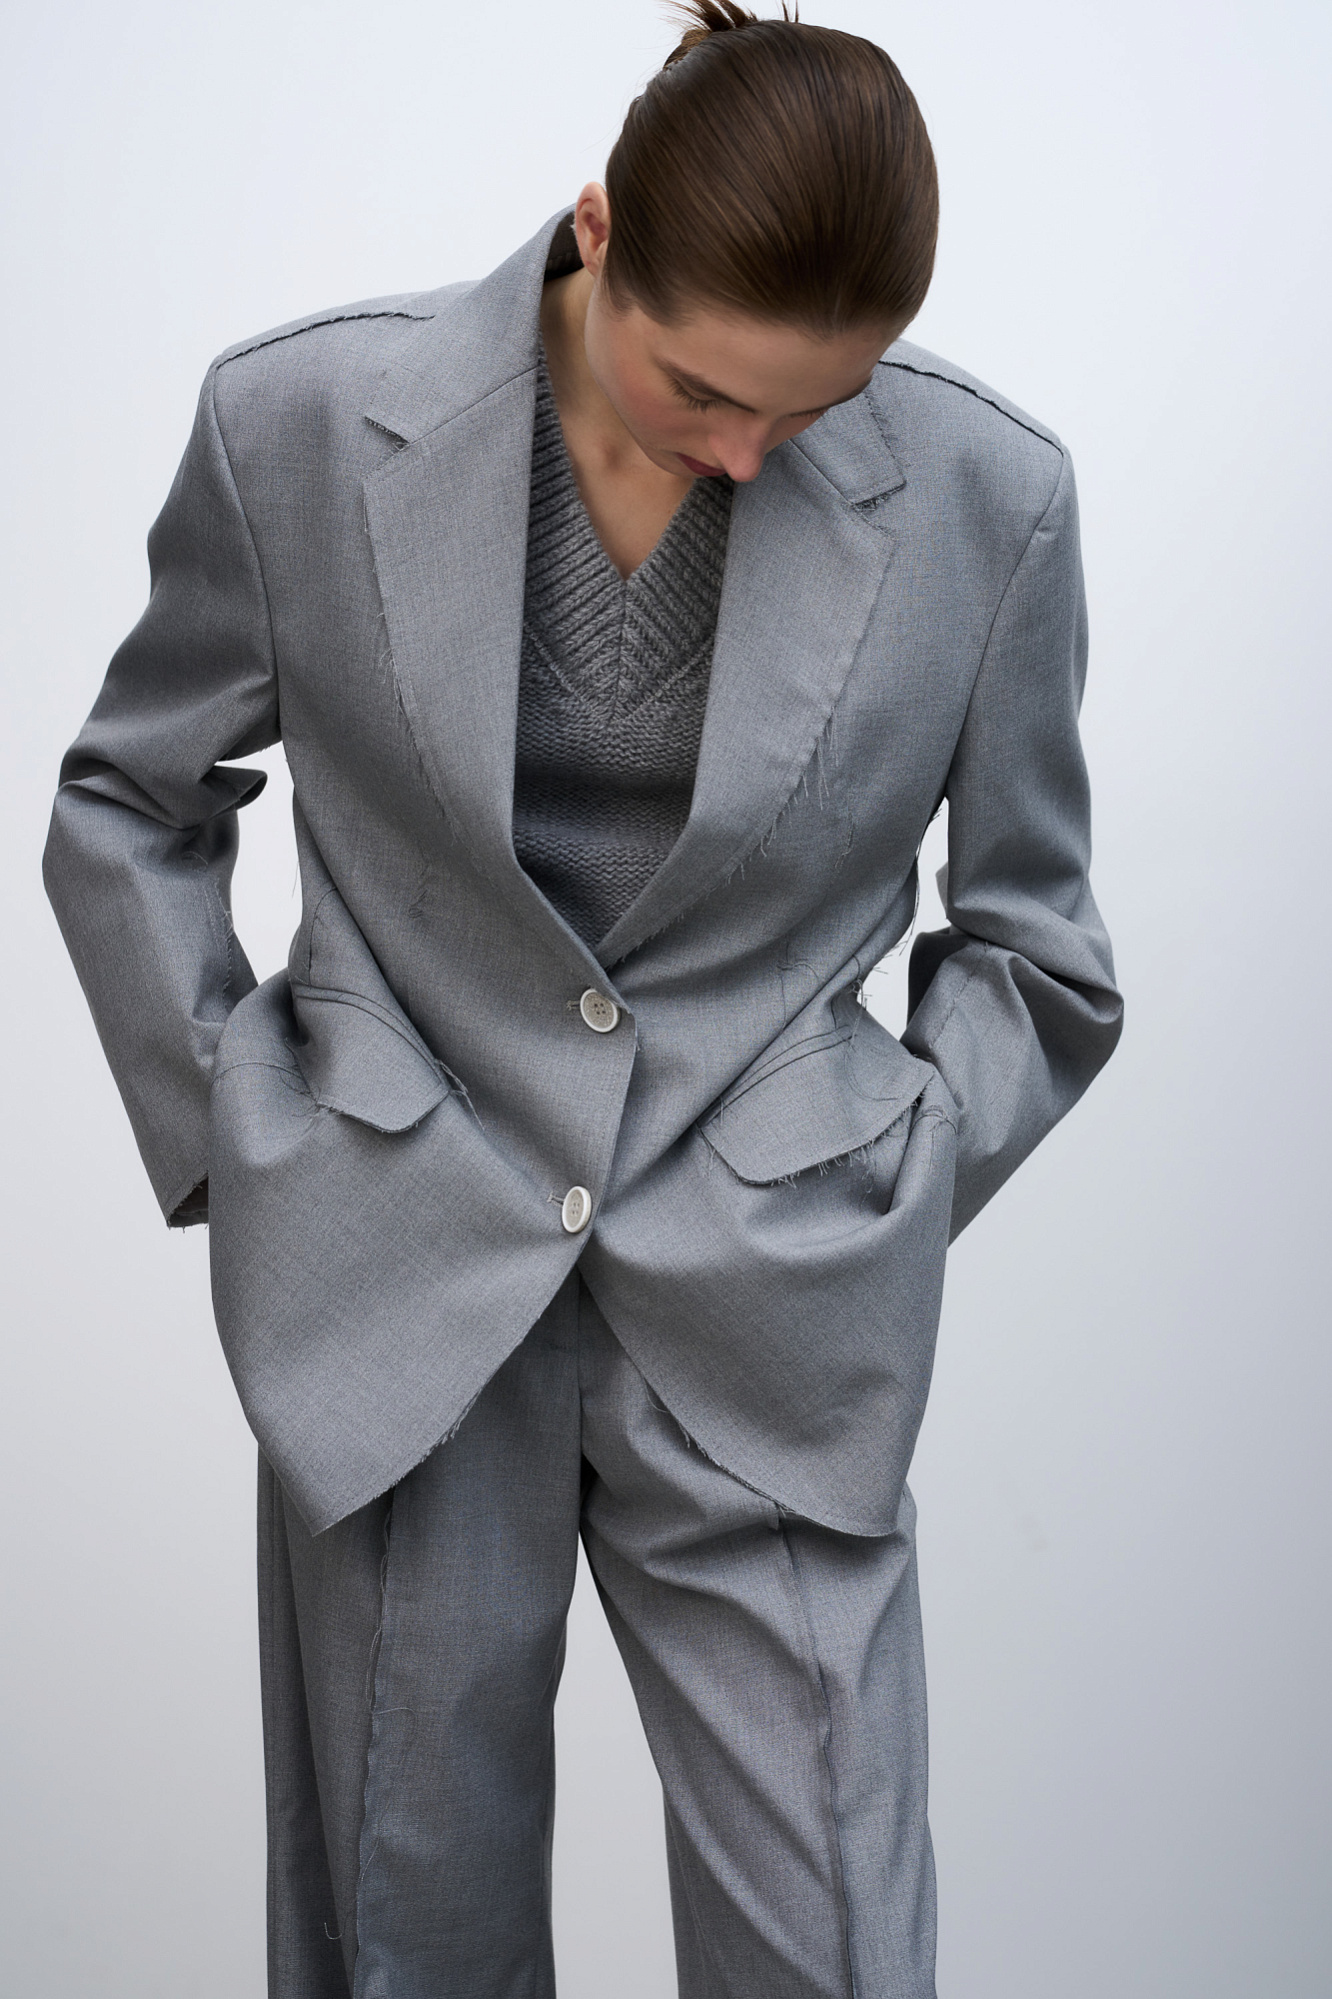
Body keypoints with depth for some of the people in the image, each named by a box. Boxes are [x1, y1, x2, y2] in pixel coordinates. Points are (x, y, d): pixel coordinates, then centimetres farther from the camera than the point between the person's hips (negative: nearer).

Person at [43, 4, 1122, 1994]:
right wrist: (236, 1137, 2)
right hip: (401, 1282, 1)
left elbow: (1029, 940, 8)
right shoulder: (306, 419, -7)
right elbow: (126, 810, 9)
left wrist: (886, 1204, 0)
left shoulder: (984, 492, -6)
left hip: (771, 1317, 0)